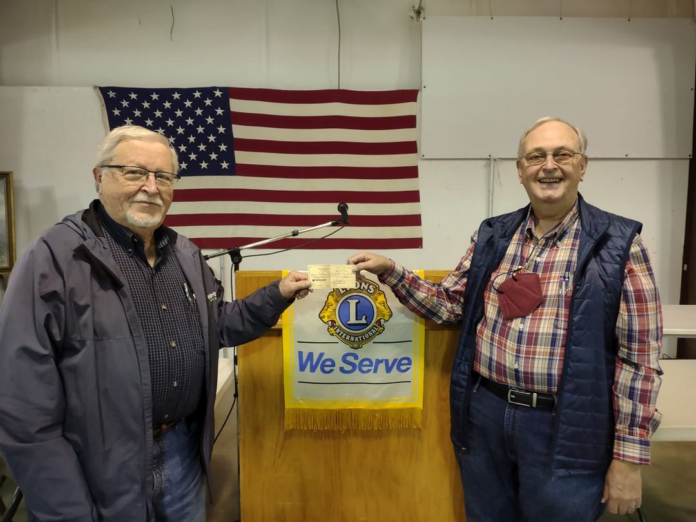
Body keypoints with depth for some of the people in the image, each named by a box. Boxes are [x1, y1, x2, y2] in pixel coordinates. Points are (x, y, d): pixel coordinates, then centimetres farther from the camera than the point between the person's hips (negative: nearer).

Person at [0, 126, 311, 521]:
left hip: (185, 450, 6)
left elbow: (218, 325, 15)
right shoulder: (54, 258, -17)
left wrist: (278, 295, 2)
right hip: (105, 470, -6)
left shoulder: (185, 254, 5)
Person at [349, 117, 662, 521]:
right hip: (484, 413, 4)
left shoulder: (618, 244, -8)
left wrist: (629, 456, -9)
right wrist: (391, 271, -4)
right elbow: (448, 305, 9)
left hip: (564, 429, -3)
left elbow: (639, 356, -8)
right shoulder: (493, 235, 4)